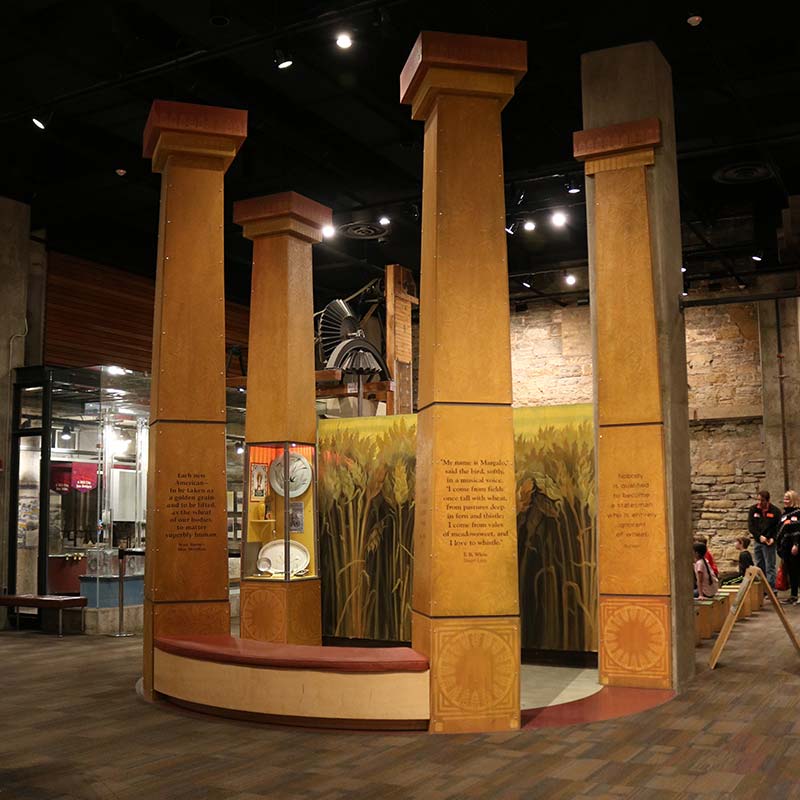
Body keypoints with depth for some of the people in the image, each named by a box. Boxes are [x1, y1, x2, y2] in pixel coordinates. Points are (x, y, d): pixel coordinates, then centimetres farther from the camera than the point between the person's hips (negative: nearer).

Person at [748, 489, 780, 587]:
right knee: (759, 567, 9)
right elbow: (750, 526, -1)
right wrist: (760, 536, -14)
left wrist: (773, 538, -18)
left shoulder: (775, 511, -4)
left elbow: (779, 527, -3)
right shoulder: (753, 509, 3)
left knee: (770, 567, -4)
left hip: (769, 543, -4)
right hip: (757, 541, 4)